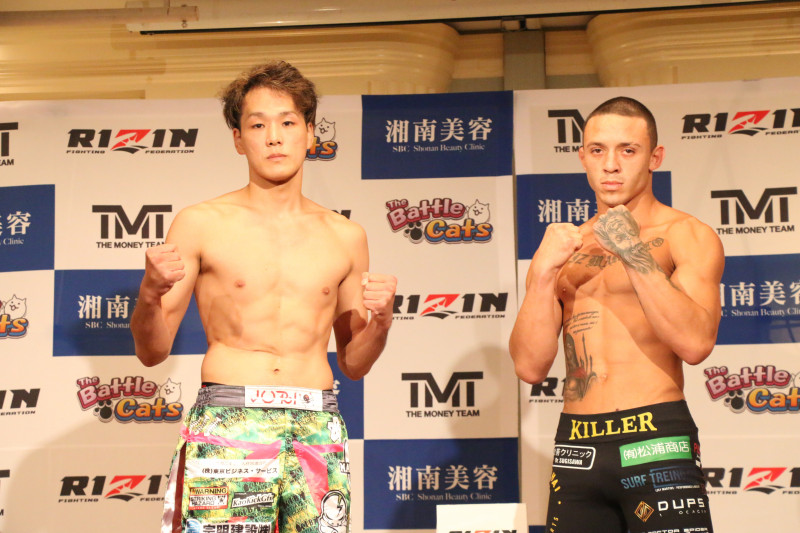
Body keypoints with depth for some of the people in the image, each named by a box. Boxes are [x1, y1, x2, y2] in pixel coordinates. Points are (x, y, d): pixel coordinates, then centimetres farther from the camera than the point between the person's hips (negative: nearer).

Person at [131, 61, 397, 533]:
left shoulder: (345, 236, 12)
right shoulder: (202, 224, 4)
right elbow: (152, 352, 5)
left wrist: (381, 320, 0)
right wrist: (150, 294, -13)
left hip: (317, 431, 3)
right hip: (225, 427, -2)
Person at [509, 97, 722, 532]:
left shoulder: (687, 236, 3)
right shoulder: (565, 248, 14)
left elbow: (695, 344, -13)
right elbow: (530, 366, 4)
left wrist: (634, 252, -16)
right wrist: (543, 275, -8)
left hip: (657, 444, -3)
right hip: (576, 447, 4)